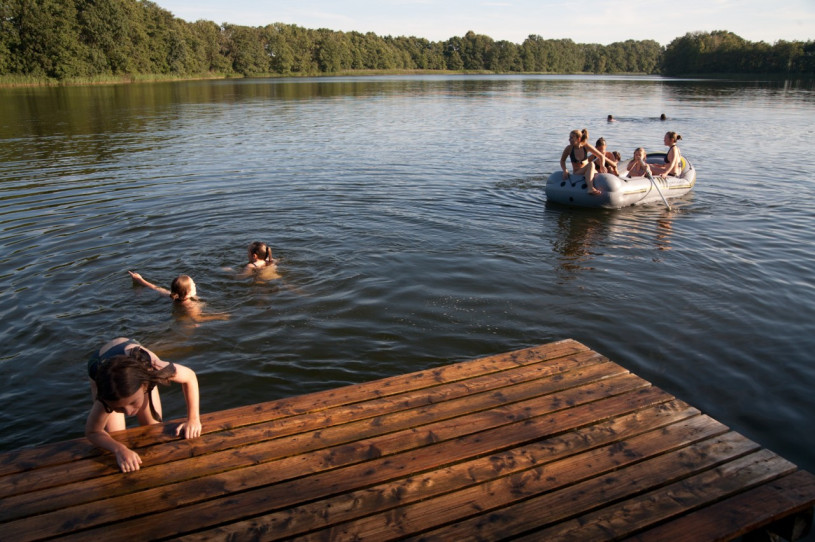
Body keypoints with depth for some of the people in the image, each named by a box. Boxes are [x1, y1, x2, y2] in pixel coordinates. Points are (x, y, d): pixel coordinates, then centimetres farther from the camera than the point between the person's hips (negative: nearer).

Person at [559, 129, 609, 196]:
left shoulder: (586, 146, -6)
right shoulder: (569, 148, -9)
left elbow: (602, 156, 1)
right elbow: (562, 161, 6)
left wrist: (602, 167, -14)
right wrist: (565, 171, -10)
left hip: (589, 172, 3)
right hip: (577, 174, -3)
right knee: (591, 164, -32)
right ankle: (590, 188, -51)